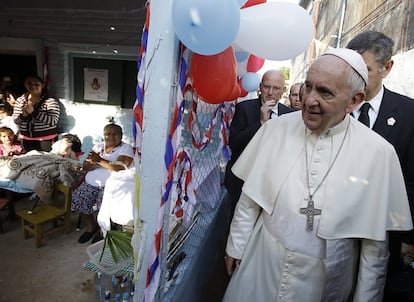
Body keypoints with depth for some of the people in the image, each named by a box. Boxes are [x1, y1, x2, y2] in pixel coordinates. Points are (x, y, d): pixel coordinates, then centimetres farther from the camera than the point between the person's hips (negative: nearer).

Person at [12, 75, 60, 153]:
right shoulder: (20, 100, 5)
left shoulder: (50, 101, -11)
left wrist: (33, 112, -27)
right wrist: (23, 115, -16)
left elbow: (53, 121, -21)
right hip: (26, 139, 5)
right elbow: (15, 120, 6)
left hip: (45, 140, -5)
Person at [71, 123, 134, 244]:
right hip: (91, 183, 6)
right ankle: (91, 226, 13)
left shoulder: (126, 148, -4)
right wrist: (92, 161, -18)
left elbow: (120, 168, -19)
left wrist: (99, 160, -19)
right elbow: (85, 167, 6)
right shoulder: (98, 146, 12)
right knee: (77, 199, -13)